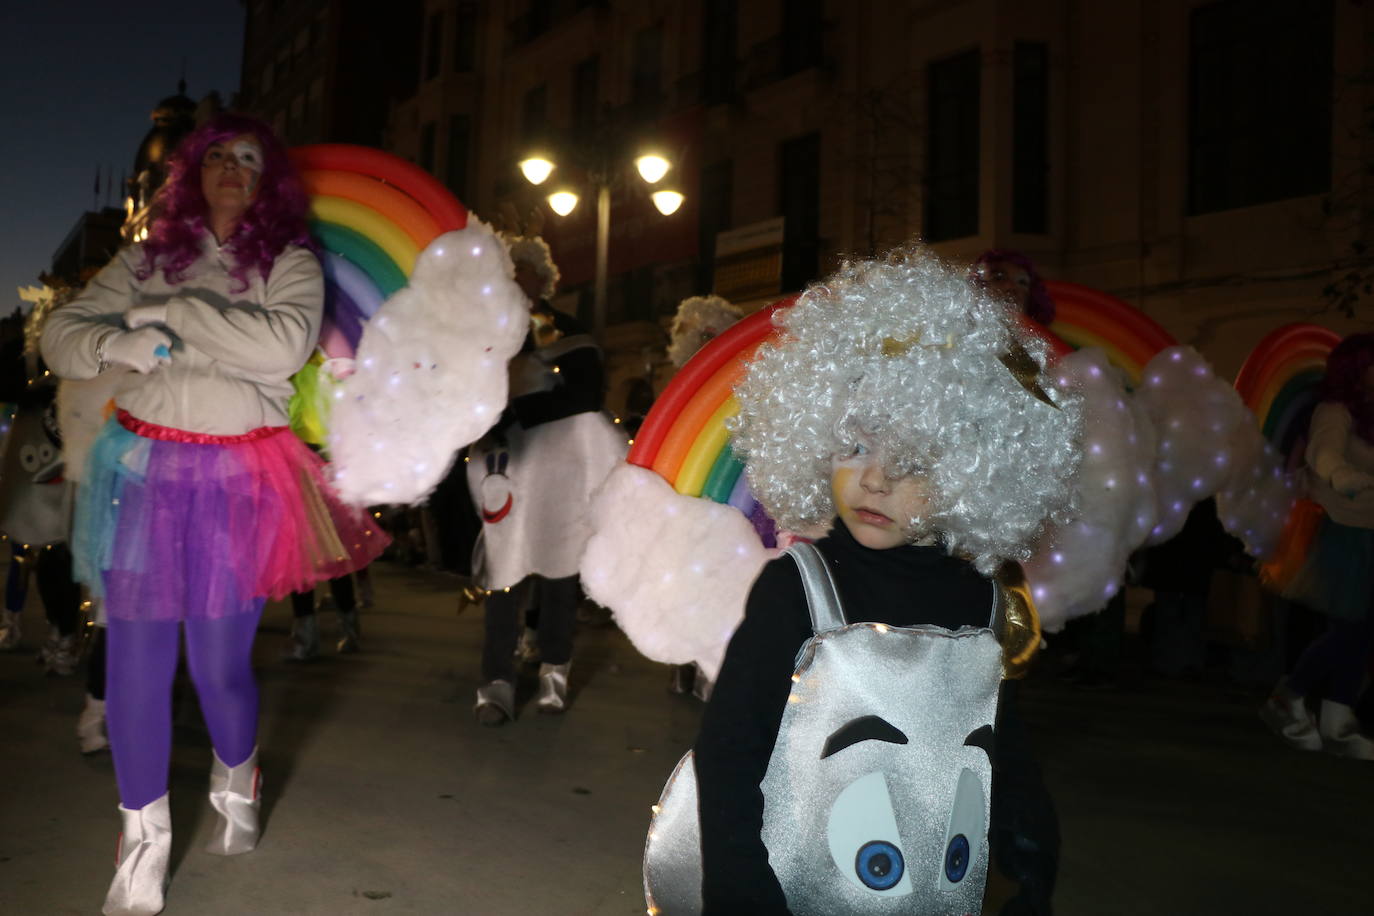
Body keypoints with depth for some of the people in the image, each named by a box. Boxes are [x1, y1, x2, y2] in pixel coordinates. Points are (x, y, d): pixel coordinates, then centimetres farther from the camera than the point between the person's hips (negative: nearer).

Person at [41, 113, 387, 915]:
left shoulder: (289, 262, 3)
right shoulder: (148, 259, 12)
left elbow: (285, 345, -16)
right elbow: (61, 336, 10)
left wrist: (177, 311, -13)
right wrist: (119, 343, -11)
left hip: (238, 479, -2)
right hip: (143, 472, 3)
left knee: (220, 662, 1)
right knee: (136, 662, 1)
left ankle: (238, 791, 32)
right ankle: (145, 843, 18)